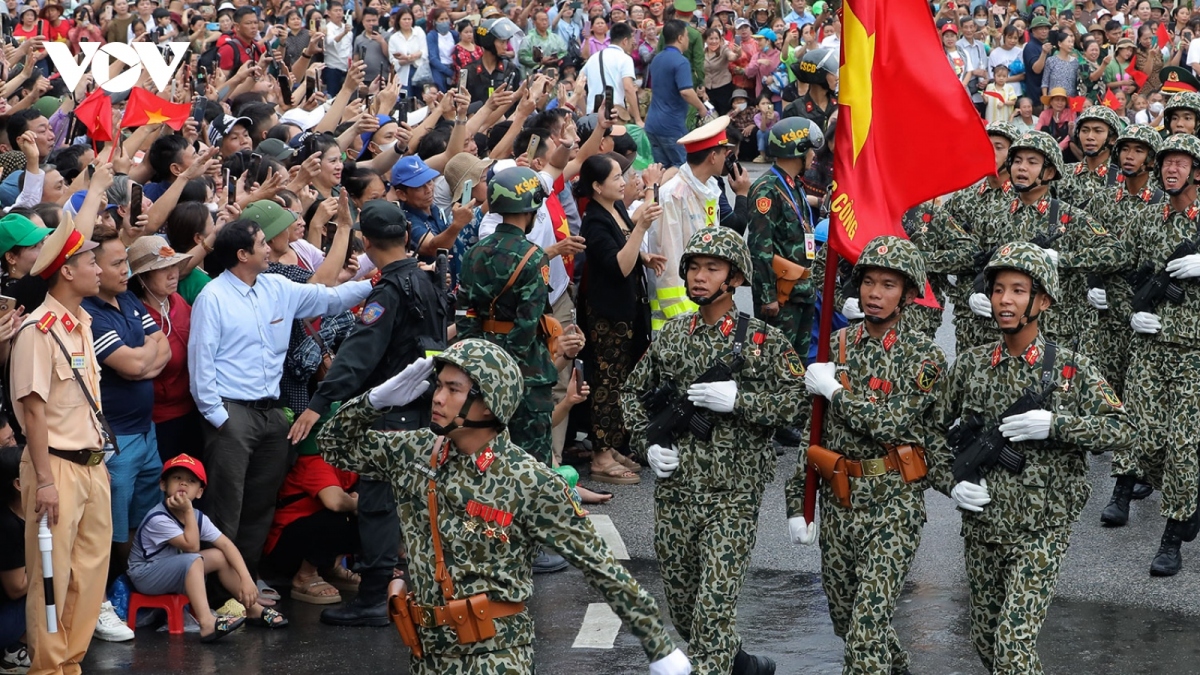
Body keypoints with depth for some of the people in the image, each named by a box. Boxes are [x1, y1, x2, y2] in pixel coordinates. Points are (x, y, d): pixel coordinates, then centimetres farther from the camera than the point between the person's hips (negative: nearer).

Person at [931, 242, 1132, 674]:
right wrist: (950, 482, -8)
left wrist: (1055, 424, -21)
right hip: (981, 528, 4)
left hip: (1042, 530, -4)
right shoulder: (969, 366, 2)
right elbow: (935, 434, 11)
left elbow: (1121, 431, -9)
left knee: (1014, 639, -16)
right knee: (985, 640, 14)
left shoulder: (1070, 368, -6)